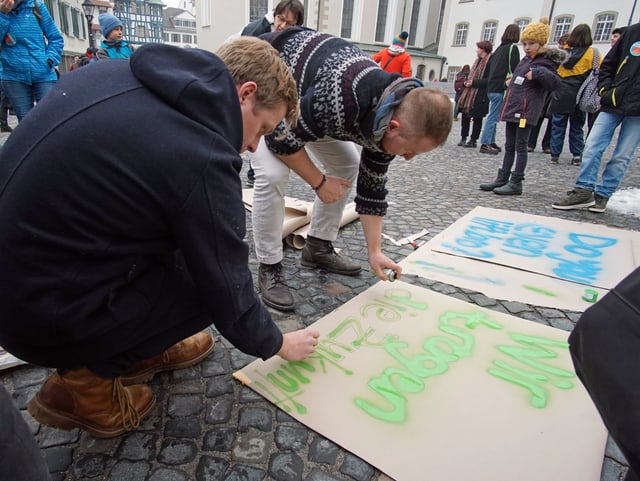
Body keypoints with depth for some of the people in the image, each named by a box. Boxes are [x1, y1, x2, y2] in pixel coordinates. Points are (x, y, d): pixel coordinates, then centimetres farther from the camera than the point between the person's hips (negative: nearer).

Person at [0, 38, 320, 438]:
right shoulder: (202, 159, -24)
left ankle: (140, 349, 24)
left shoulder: (117, 72, 0)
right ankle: (85, 379, 7)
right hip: (46, 310, -8)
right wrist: (277, 344, 6)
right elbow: (228, 292, -14)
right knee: (213, 280, -1)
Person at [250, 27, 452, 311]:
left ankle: (318, 248, 14)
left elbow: (372, 186, -6)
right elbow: (281, 139, -31)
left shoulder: (390, 114, -15)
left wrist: (375, 251, -5)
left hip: (306, 93, 7)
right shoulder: (340, 97, -42)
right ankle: (269, 269, -8)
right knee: (273, 174, -25)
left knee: (347, 165, 1)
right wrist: (319, 182, -19)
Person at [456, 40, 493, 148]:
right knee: (465, 115, 6)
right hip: (470, 92, 8)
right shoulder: (478, 60, 17)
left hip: (480, 95, -8)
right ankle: (463, 138, 14)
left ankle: (473, 140, 7)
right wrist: (468, 82, 4)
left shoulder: (489, 61, -10)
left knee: (477, 118, 0)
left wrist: (474, 82, -19)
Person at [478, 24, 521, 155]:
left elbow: (488, 68, 18)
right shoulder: (513, 48, -5)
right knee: (493, 117, -8)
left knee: (493, 116, 12)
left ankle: (491, 142, 15)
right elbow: (513, 69, -12)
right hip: (500, 88, -8)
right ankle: (485, 144, -9)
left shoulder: (499, 48, 17)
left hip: (491, 87, 8)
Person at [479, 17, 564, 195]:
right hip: (512, 107, 9)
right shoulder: (525, 60, 18)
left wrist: (539, 73, -30)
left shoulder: (545, 61, -5)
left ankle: (516, 183, -1)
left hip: (526, 110, -8)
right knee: (509, 146, 12)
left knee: (520, 146, -5)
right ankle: (502, 179, 20)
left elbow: (554, 82, -17)